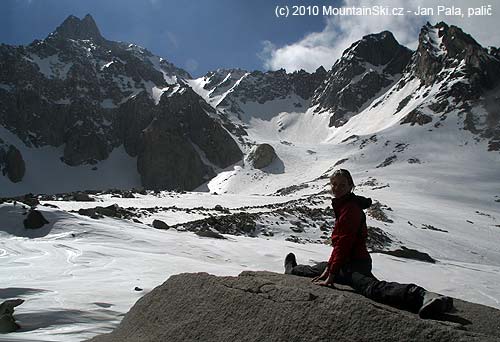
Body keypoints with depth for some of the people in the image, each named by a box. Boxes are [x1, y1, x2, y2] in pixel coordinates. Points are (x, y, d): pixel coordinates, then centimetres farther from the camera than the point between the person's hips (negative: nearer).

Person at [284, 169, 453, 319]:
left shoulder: (350, 208, -14)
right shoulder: (343, 206, 17)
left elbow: (343, 243, -20)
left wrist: (332, 274, -20)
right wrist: (329, 267, 17)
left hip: (354, 264, -10)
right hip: (346, 262, 10)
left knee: (373, 288, -35)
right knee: (318, 269, 30)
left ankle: (419, 296, -53)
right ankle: (293, 270, 59)